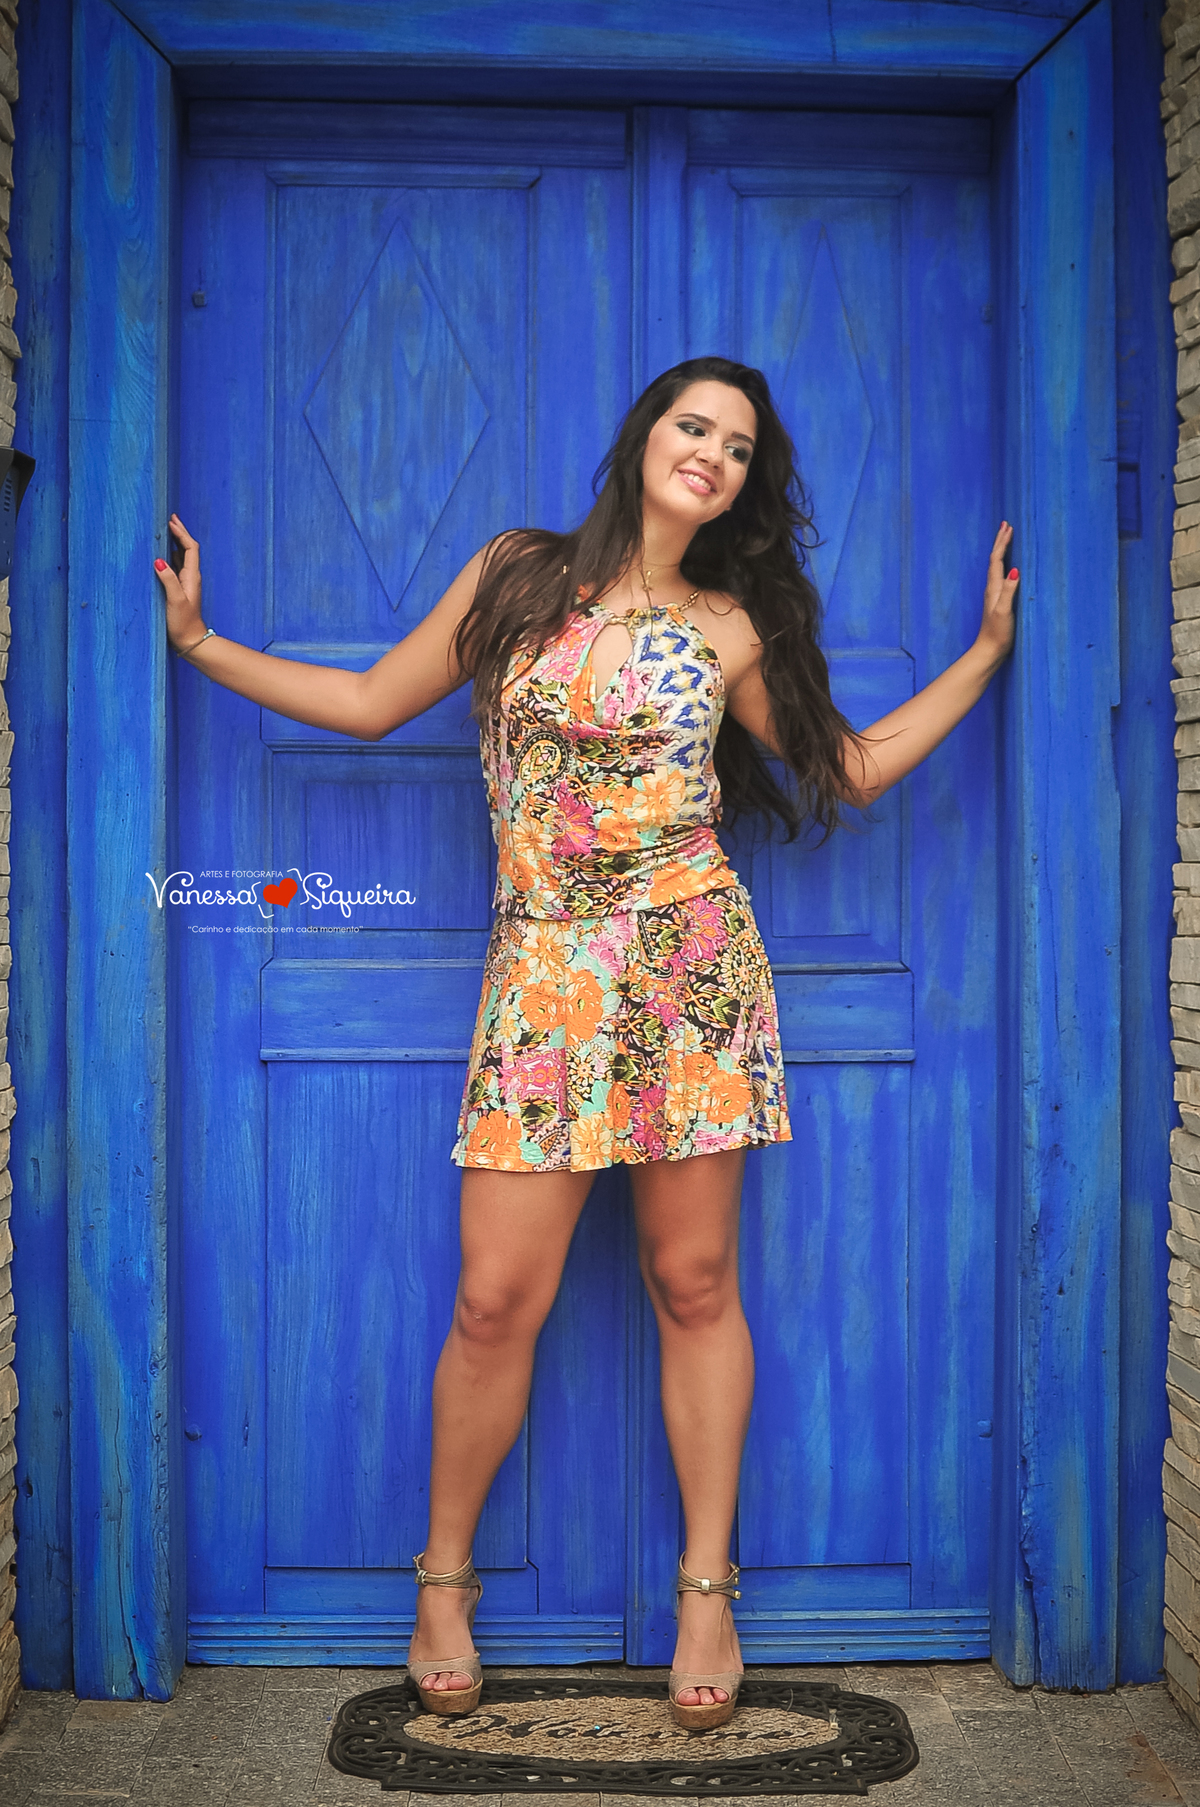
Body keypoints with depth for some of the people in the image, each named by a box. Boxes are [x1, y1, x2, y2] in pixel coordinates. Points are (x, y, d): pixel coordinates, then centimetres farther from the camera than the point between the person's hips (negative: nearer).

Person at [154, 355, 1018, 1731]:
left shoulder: (729, 628, 7)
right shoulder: (515, 575, 8)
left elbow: (852, 771, 14)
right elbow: (371, 703, 13)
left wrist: (986, 651, 12)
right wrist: (198, 641, 15)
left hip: (691, 965, 1)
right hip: (544, 978, 0)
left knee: (694, 1281, 6)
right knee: (497, 1300, -1)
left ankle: (707, 1590, 22)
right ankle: (444, 1579, 22)